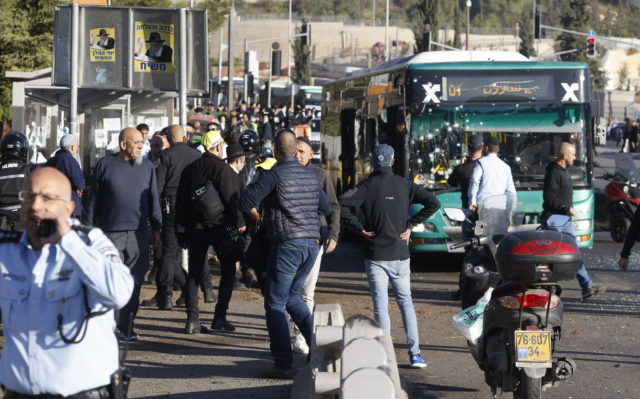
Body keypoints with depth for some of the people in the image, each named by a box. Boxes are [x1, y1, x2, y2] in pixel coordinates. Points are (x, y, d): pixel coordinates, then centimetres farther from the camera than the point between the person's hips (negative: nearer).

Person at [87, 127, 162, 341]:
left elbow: (153, 200, 15)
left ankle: (126, 327, 10)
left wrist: (156, 228, 10)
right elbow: (94, 199, 8)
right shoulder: (105, 164, 5)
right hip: (110, 232, -2)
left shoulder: (147, 166, 11)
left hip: (138, 234, 2)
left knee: (134, 282, 2)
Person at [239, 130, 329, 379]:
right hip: (311, 243, 7)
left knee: (275, 304, 0)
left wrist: (257, 217, 6)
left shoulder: (275, 175, -10)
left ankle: (283, 365, -4)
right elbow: (324, 207, 23)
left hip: (287, 244, -7)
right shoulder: (310, 175, 11)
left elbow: (246, 200, -14)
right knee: (292, 297, 23)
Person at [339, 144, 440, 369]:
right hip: (400, 255, 2)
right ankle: (415, 353, 5)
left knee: (380, 305, 0)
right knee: (406, 302, 12)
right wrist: (410, 225, 1)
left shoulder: (367, 186, -6)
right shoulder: (404, 185, 2)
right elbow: (433, 203, -2)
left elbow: (342, 205, -19)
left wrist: (360, 228, -9)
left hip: (375, 256, -2)